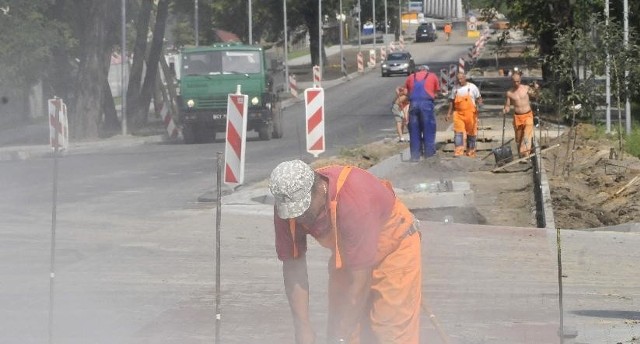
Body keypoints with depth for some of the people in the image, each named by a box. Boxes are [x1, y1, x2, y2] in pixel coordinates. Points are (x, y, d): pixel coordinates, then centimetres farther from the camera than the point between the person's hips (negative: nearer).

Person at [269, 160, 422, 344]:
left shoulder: (354, 199, -39)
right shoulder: (286, 205, -22)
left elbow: (360, 279, -35)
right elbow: (293, 266, -14)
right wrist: (303, 327, -20)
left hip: (393, 248, -6)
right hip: (347, 256, 6)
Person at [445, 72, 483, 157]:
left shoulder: (472, 87, 1)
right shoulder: (455, 88, 9)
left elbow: (479, 98, 8)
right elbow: (451, 101, 16)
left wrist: (478, 104, -14)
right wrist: (449, 113, 11)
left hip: (470, 114, -1)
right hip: (458, 114, 1)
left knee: (471, 133, 6)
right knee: (458, 132, -11)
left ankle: (471, 152, 17)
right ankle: (458, 151, -16)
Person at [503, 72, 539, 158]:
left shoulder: (526, 88, 0)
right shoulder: (509, 93, 1)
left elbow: (535, 95, 15)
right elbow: (507, 105, 9)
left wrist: (536, 89, -6)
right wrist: (505, 110, -13)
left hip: (528, 115, -2)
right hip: (517, 117, 2)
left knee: (527, 136, -17)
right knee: (518, 139, 8)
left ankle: (525, 155, -24)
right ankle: (520, 155, 20)